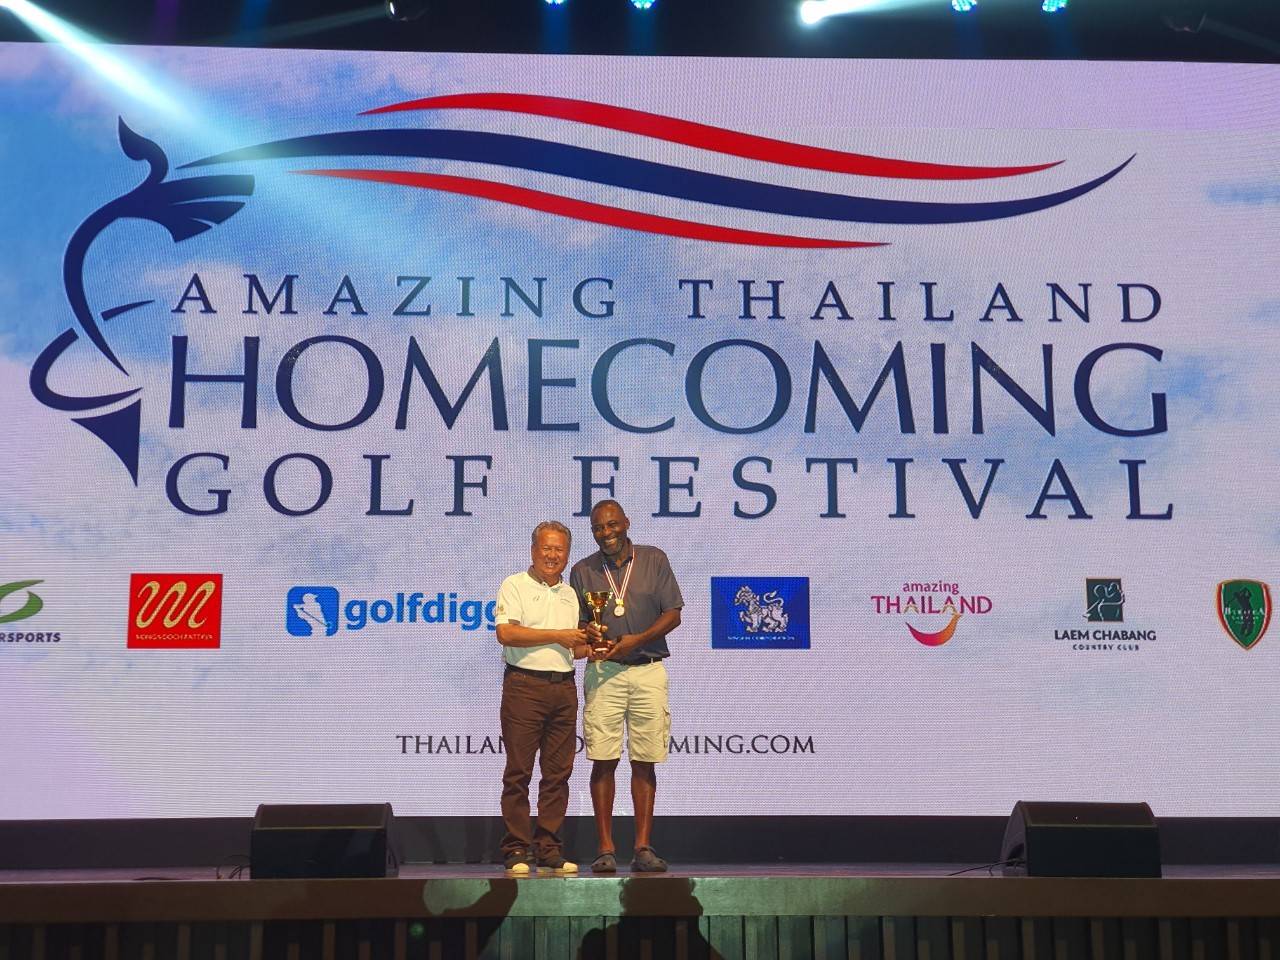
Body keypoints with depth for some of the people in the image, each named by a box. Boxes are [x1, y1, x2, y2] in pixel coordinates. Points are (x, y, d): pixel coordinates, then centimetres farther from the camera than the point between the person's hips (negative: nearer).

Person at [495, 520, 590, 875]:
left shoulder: (569, 593, 20)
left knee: (558, 773, 5)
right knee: (518, 772, -3)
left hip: (564, 688, 6)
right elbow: (506, 633, -14)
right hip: (524, 685, -5)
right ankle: (517, 852, 2)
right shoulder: (515, 586, 1)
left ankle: (550, 851, 10)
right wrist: (557, 636, -9)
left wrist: (590, 645, 1)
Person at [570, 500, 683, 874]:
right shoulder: (582, 570, 11)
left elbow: (673, 614, 4)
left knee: (645, 762, 0)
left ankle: (643, 847, 4)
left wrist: (636, 640, -9)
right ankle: (605, 849, -1)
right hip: (603, 673, 0)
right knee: (604, 760, -5)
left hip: (649, 670, 0)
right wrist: (586, 633, -12)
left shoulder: (654, 560, 8)